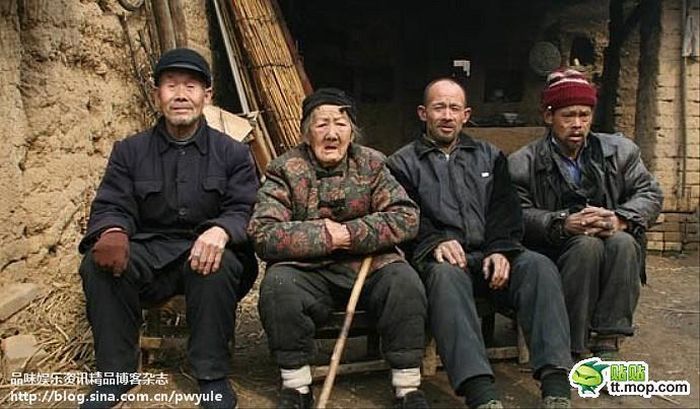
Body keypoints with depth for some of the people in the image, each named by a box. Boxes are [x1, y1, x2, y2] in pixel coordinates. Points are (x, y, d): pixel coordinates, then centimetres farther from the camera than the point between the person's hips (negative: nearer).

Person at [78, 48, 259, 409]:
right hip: (147, 255, 2)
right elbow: (111, 206, 2)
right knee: (99, 262, -28)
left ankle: (212, 376, -18)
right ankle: (115, 374, -10)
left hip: (204, 254, -1)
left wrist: (220, 231, -31)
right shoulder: (129, 151, 12)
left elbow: (245, 210, -5)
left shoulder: (232, 153, 7)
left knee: (220, 264, -36)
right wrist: (112, 231, -25)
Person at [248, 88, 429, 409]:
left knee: (405, 280, -26)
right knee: (278, 283, -29)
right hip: (309, 274, -1)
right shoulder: (285, 170, 1)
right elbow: (263, 235, -11)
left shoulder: (371, 164, 7)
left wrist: (348, 234, -14)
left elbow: (405, 218, -4)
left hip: (368, 267, 1)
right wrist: (325, 237, -15)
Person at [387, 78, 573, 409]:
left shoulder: (489, 156, 24)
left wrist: (500, 250, -9)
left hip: (490, 256, 3)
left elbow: (506, 210, 11)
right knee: (447, 275, -38)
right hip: (440, 257, -3)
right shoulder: (403, 163, 14)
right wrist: (434, 243, -20)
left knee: (539, 266, -27)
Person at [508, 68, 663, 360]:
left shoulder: (620, 151, 10)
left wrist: (619, 219, -16)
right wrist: (563, 224, -27)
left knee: (624, 242, -28)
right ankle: (573, 350, -25)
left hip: (614, 246, 3)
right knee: (588, 245, -32)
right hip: (554, 254, -3)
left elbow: (651, 194, 4)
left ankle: (607, 344, -25)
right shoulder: (523, 163, -2)